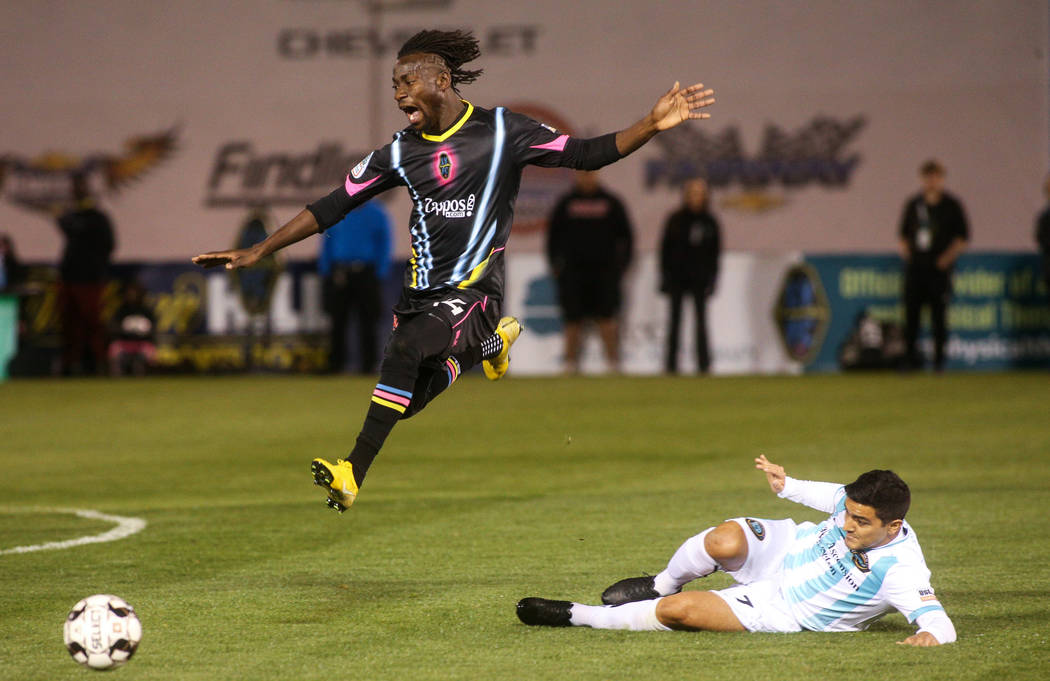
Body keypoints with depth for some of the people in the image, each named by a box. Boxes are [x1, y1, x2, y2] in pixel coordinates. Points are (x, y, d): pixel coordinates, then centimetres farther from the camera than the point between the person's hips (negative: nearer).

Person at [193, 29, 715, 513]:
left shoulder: (501, 131, -4)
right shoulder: (400, 151, 7)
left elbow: (586, 155, -3)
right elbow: (334, 206, 11)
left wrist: (652, 125, -17)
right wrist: (258, 252, 8)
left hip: (473, 288, -6)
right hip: (422, 288, 6)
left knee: (404, 349, -29)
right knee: (409, 401, 4)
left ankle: (353, 474, -31)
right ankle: (489, 342, 33)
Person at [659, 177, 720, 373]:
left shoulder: (710, 222, 6)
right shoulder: (675, 220, 2)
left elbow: (715, 252, 8)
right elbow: (665, 248, 3)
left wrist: (712, 278, 1)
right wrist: (665, 275, -3)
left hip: (700, 278, 0)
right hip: (677, 277, 0)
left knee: (701, 319, -3)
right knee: (675, 319, 2)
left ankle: (704, 363, -1)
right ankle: (671, 363, 5)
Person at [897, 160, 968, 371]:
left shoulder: (951, 205, 0)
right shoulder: (913, 204, 11)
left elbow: (963, 236, 1)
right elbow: (904, 232, 21)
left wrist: (948, 257, -7)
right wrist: (905, 251, 5)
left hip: (939, 268, -3)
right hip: (915, 267, 3)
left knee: (939, 315, -2)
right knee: (911, 313, 0)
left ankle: (939, 359, 4)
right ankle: (912, 358, 6)